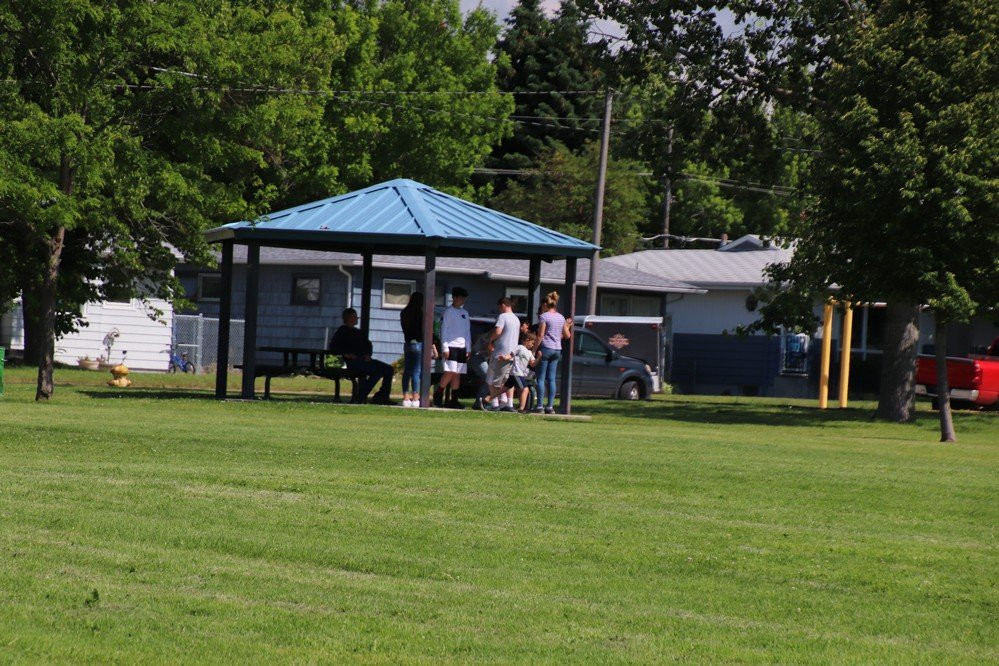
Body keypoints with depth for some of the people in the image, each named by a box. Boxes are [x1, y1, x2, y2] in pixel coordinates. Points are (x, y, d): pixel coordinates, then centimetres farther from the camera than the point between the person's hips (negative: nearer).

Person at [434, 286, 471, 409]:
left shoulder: (464, 313, 18)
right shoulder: (448, 312, -2)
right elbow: (443, 330, -6)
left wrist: (468, 349, 13)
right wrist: (445, 347, -13)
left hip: (462, 348, 6)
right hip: (451, 346, -6)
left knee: (457, 374, 4)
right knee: (449, 372, -15)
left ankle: (454, 400, 5)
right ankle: (437, 397, -7)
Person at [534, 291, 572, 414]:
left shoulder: (544, 316, -8)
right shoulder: (561, 317, 12)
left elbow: (540, 336, -12)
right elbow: (567, 335, 14)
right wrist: (568, 326, 33)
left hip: (545, 348, -6)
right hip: (557, 349, 6)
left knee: (541, 378, -3)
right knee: (551, 379, 7)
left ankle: (540, 405, -8)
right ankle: (550, 406, 3)